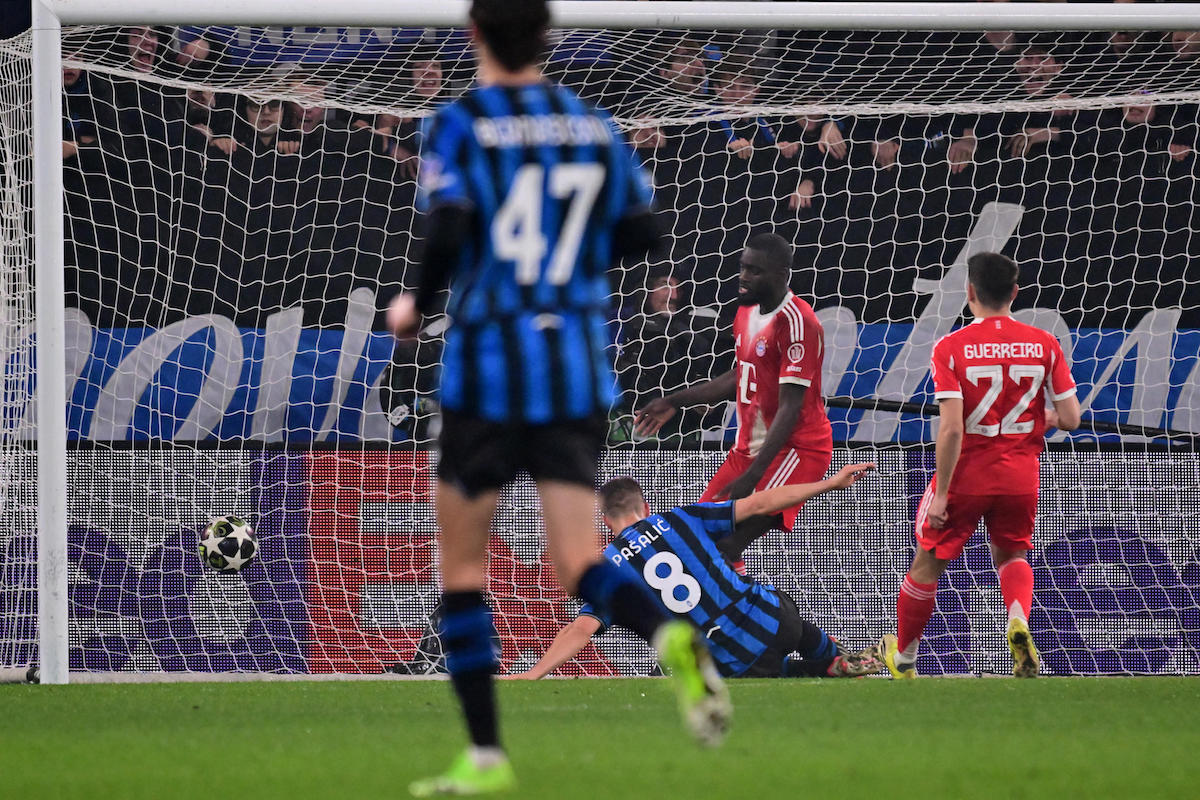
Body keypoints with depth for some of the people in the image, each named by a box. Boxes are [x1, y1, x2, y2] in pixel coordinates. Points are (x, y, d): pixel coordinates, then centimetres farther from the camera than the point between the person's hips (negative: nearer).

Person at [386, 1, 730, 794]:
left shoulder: (460, 126, -6)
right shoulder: (593, 125, 7)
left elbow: (449, 231, -18)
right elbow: (640, 232, 8)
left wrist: (417, 305, -1)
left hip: (488, 364, -3)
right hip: (579, 370, 4)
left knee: (462, 564, 10)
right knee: (579, 563, 1)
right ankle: (671, 636, -32)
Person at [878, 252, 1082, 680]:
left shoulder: (950, 348, -12)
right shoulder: (1044, 344, -4)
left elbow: (952, 428, -19)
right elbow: (1070, 418, -4)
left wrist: (941, 494, -14)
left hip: (965, 476, -2)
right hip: (1020, 476, 3)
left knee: (928, 563, 17)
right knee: (1011, 555, 25)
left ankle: (903, 657, 32)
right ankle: (1019, 621, -6)